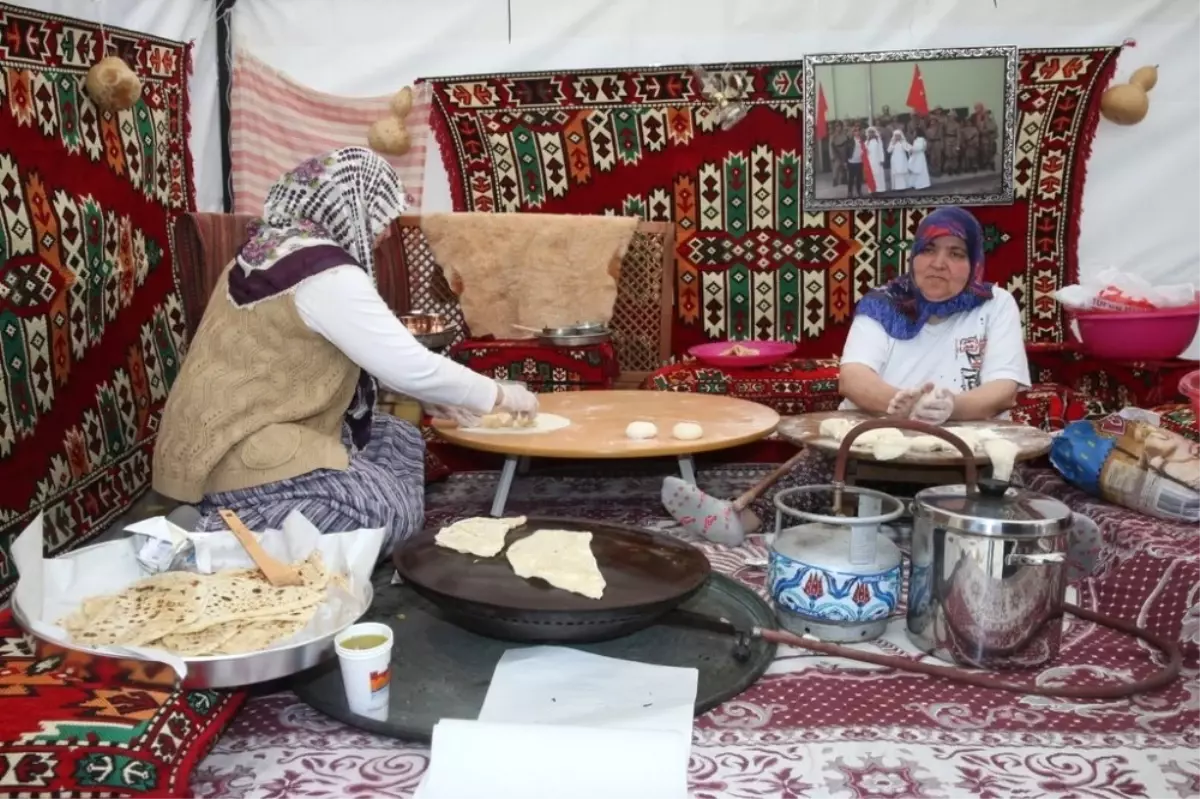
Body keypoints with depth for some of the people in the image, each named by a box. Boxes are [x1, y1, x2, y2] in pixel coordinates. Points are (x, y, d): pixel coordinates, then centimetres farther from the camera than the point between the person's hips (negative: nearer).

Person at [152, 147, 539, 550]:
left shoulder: (275, 248, 7)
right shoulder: (326, 275, -22)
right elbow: (411, 367, -20)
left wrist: (431, 397, 11)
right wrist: (500, 395, -6)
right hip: (240, 458, -10)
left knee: (400, 440, 13)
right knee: (397, 514, -6)